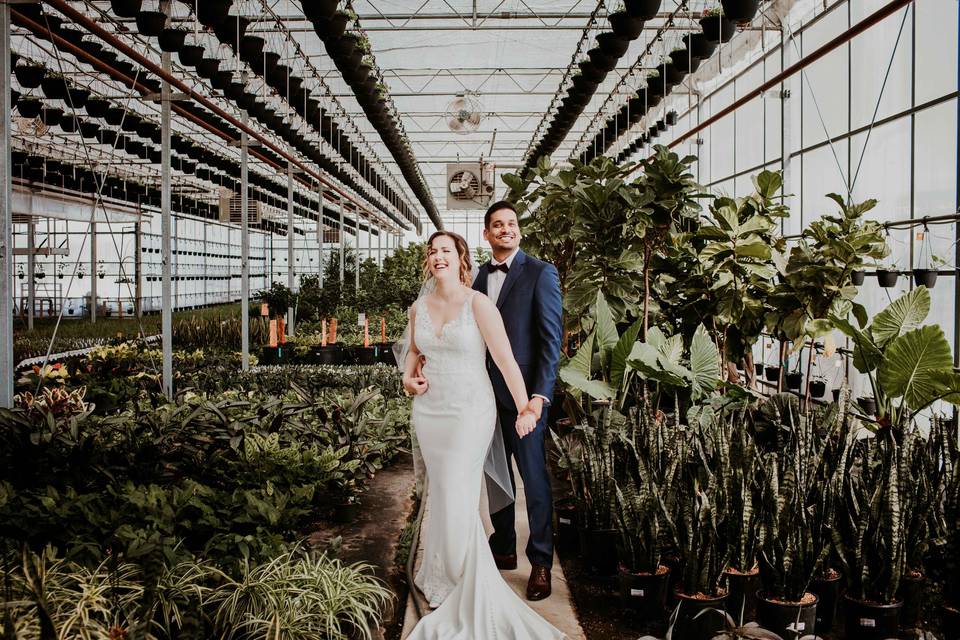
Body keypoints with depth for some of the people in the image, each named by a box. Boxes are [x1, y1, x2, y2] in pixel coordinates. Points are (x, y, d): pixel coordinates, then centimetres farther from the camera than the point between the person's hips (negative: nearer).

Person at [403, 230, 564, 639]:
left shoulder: (478, 304, -11)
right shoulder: (419, 308, 5)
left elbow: (505, 359, -15)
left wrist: (524, 407, -22)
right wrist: (408, 376, 3)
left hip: (470, 412, -5)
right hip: (429, 413, 5)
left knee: (457, 500, -5)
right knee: (439, 496, 12)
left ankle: (470, 595, 13)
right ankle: (444, 578, 29)